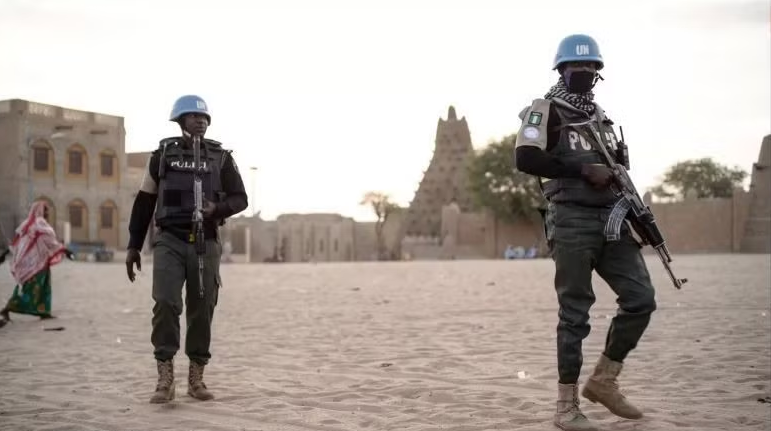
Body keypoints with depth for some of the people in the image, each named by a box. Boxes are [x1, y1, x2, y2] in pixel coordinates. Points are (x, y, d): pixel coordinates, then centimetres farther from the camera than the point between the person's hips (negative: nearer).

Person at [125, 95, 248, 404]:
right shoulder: (163, 154, 6)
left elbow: (240, 199, 6)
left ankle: (196, 378, 15)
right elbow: (144, 202, 10)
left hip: (206, 243, 1)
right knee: (166, 304, -16)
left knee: (202, 310, 3)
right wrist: (133, 246, 8)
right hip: (169, 241, -1)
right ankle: (165, 380, -10)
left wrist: (217, 208, -17)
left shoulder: (221, 157, 6)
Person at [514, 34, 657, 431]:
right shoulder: (546, 111, -2)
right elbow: (525, 159, -16)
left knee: (641, 299, 0)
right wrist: (583, 169, -17)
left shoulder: (599, 116, 21)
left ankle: (603, 380, 16)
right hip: (571, 222, -7)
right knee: (575, 313, -4)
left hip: (612, 219, 7)